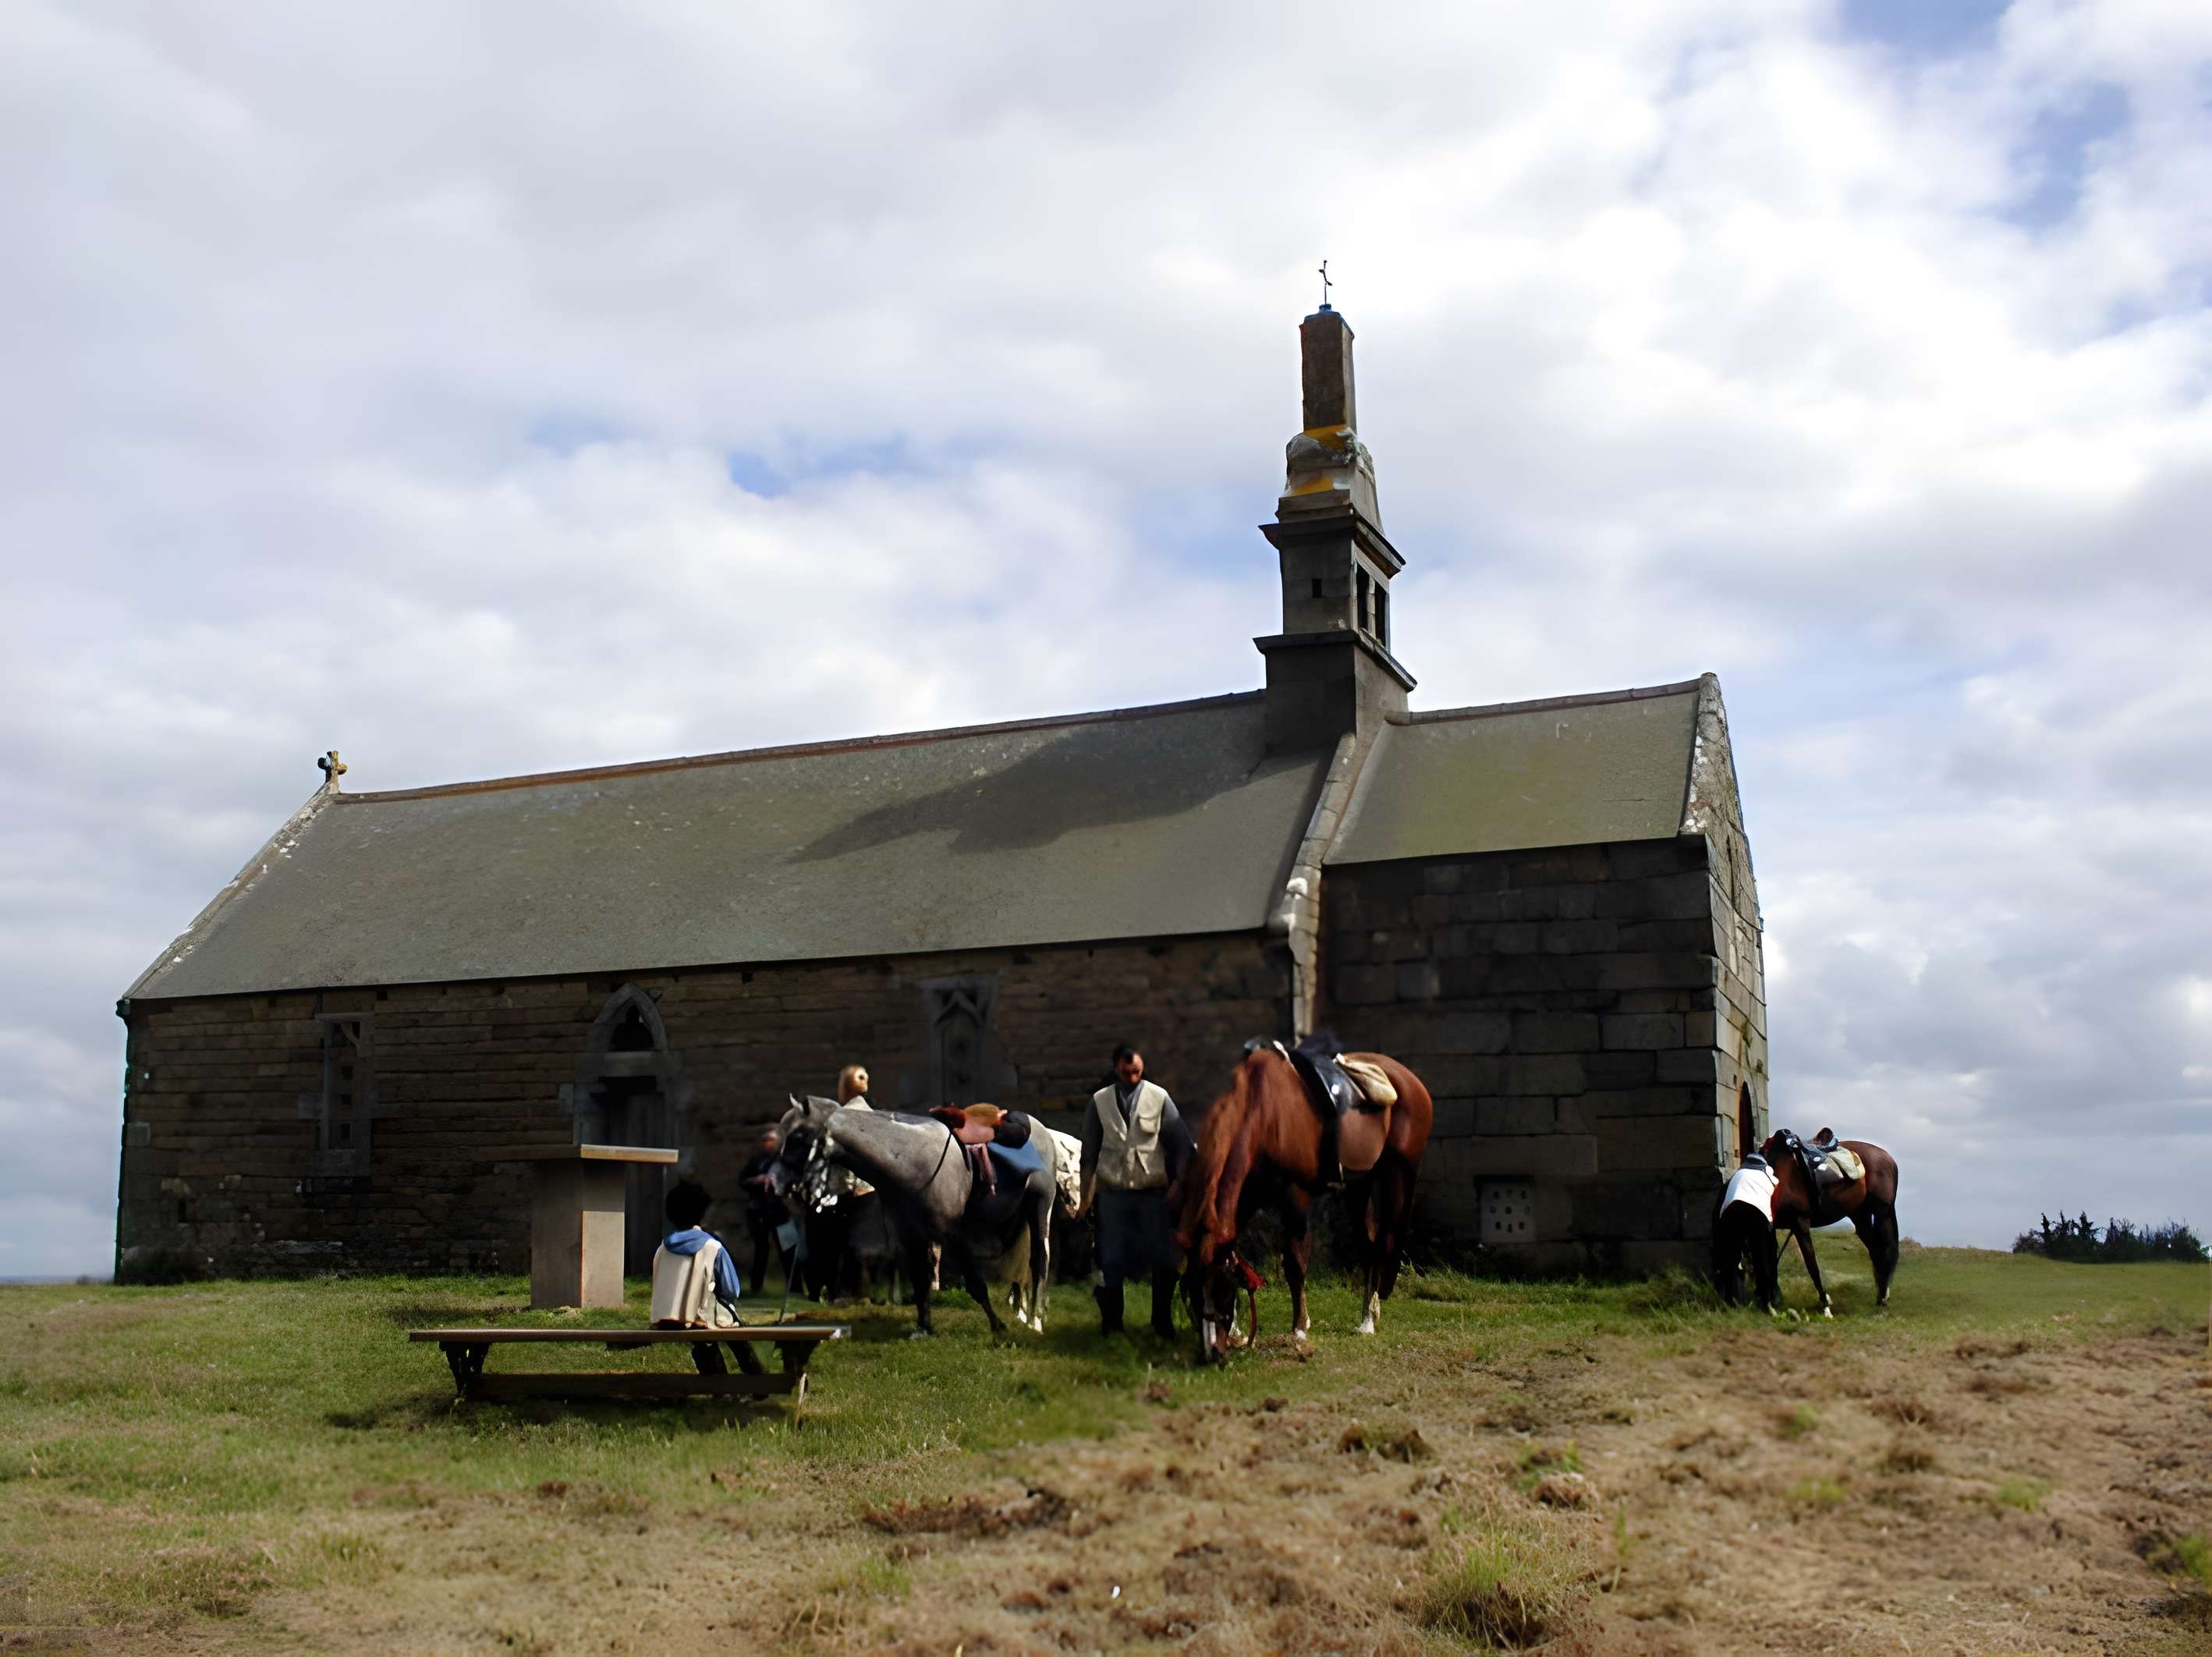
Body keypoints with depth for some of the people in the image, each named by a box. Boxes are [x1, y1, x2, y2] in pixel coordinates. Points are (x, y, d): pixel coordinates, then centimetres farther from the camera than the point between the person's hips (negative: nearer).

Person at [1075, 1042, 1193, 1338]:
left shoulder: (1159, 1098, -1)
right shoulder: (1099, 1101, 3)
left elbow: (1182, 1144, 1)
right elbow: (1089, 1151, 6)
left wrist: (1181, 1184, -6)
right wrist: (1086, 1196, 3)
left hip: (1153, 1192, -1)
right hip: (1113, 1192, 1)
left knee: (1162, 1258, 2)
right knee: (1112, 1259, 3)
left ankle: (1163, 1322, 16)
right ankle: (1111, 1322, 14)